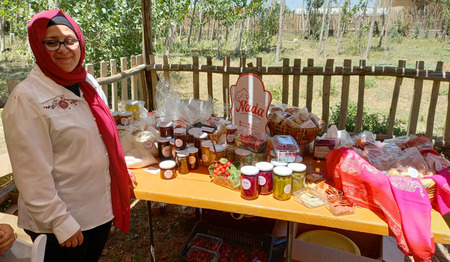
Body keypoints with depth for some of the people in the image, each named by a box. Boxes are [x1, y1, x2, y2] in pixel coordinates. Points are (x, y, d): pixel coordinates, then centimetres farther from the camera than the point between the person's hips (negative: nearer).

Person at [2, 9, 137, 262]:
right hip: (63, 220, -6)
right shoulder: (27, 98, -19)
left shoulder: (88, 82, 2)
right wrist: (61, 223, -18)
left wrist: (123, 169, 15)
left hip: (103, 206, 6)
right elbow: (34, 174, -20)